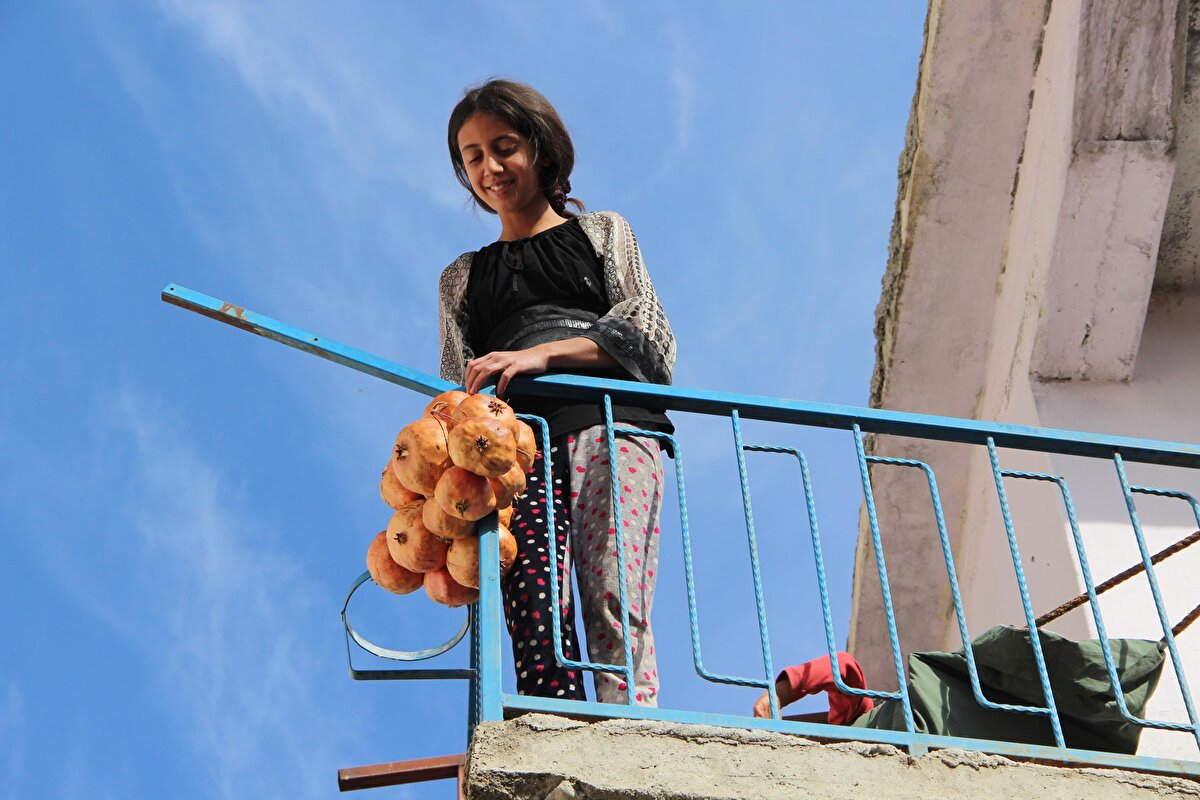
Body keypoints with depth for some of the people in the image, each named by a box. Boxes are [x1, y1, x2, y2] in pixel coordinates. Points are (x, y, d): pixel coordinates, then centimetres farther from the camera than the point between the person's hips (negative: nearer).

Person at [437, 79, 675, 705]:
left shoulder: (604, 233, 25)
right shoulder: (462, 278, 30)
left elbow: (647, 330, 9)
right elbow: (456, 387, 21)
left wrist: (544, 354, -7)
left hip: (611, 426, -1)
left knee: (614, 606, -21)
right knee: (536, 607, -23)